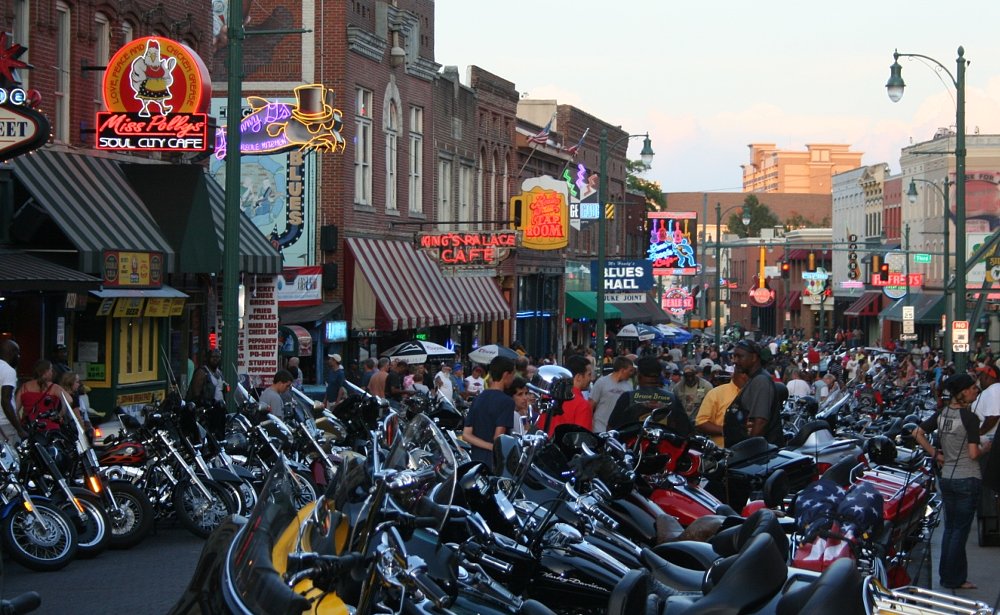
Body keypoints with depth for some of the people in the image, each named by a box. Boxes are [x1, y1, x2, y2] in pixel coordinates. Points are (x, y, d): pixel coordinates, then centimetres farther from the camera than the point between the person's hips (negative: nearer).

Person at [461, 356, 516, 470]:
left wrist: (491, 446, -6)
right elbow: (498, 437, -19)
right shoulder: (506, 401, -12)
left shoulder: (478, 399, 10)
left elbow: (466, 435, 2)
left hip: (477, 460, 7)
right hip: (497, 463, -7)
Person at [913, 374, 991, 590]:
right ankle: (955, 579, 4)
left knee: (949, 528, 16)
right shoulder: (969, 418, -17)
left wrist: (935, 454, 10)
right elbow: (973, 453, -18)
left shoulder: (942, 414, 4)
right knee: (961, 530, 0)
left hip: (946, 478, 7)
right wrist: (985, 448, 1)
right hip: (968, 479, -7)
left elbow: (917, 433, 7)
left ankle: (947, 575, 21)